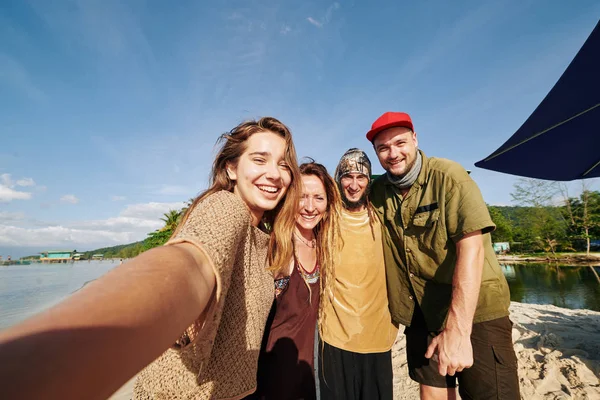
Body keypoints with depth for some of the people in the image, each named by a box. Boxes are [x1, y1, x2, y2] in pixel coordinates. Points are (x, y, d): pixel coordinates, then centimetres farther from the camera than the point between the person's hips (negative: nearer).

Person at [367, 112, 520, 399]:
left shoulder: (449, 176, -16)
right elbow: (384, 251, 7)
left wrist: (457, 329, -30)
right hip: (420, 312, 4)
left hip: (473, 310, -4)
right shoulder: (379, 191, -1)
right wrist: (390, 313, 0)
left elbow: (471, 247, -25)